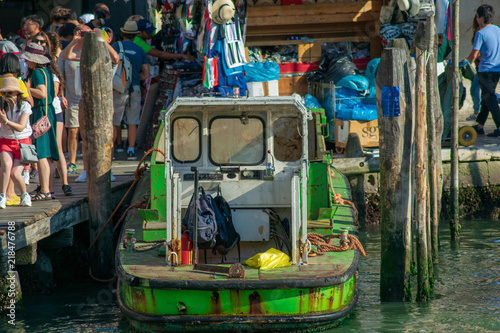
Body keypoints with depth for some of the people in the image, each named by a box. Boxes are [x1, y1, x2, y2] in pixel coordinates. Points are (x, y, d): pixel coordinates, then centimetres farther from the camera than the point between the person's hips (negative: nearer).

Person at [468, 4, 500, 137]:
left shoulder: (481, 33, -14)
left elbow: (474, 54, -14)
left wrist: (466, 64, 5)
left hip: (485, 70, -7)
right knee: (486, 97, 16)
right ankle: (480, 125, 23)